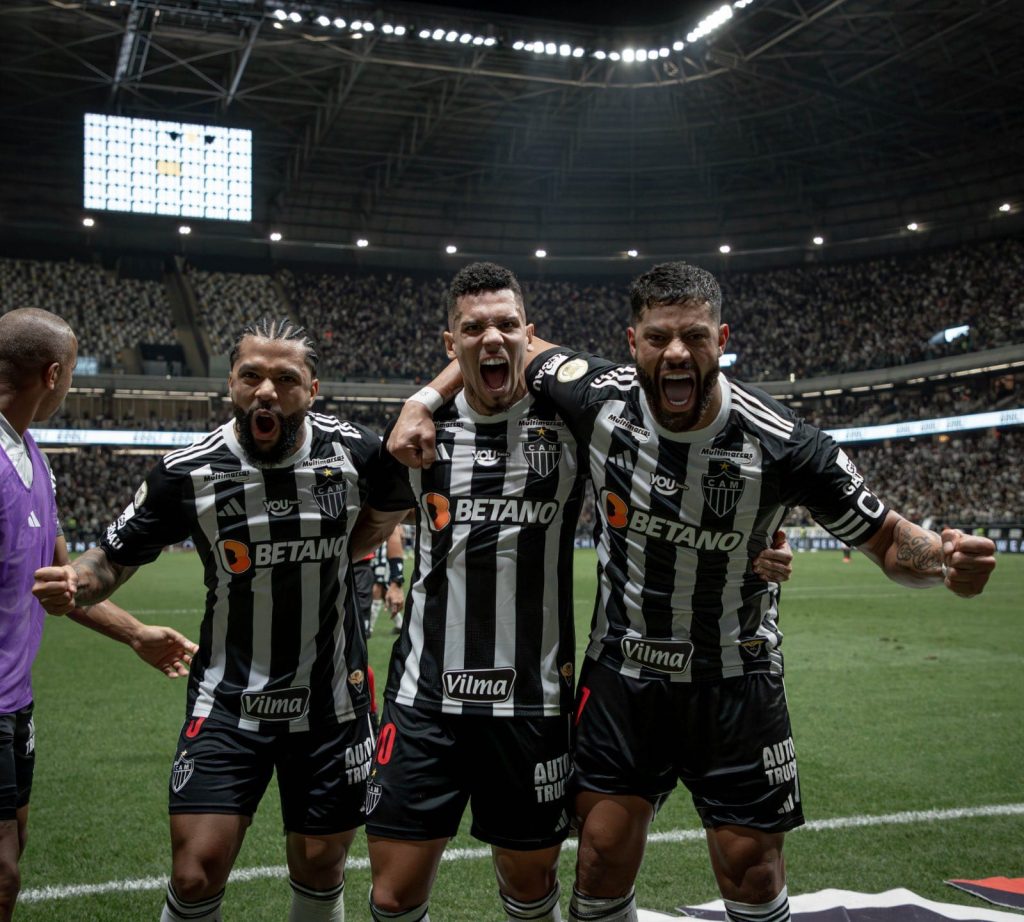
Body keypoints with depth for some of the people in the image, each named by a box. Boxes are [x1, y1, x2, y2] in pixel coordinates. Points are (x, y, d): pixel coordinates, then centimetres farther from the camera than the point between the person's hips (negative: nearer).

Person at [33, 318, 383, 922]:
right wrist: (77, 584, -21)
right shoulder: (188, 473, -9)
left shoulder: (356, 452, -7)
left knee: (321, 873, 12)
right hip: (229, 699, -1)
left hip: (332, 702, 1)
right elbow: (114, 559, 0)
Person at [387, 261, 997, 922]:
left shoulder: (782, 444, -19)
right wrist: (423, 403, -9)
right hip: (621, 675, 2)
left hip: (735, 687, -1)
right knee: (603, 862, 5)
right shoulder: (600, 400, -15)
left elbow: (886, 538, -10)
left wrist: (944, 559, -31)